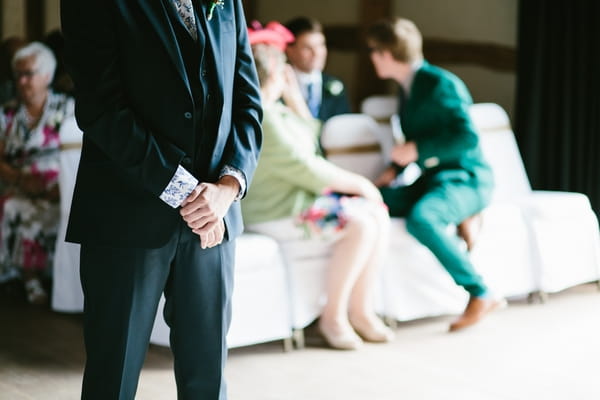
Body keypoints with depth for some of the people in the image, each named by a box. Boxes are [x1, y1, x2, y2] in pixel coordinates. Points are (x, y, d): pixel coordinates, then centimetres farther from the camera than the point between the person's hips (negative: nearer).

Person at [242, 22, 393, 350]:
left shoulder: (274, 109, 14)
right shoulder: (260, 116, -19)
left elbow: (309, 139, 24)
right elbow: (305, 168, -21)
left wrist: (293, 96, 16)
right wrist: (357, 183, -13)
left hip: (296, 196, 11)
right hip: (276, 212, -11)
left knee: (377, 213, -1)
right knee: (360, 224, -24)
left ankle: (361, 309, 2)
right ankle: (333, 316, -11)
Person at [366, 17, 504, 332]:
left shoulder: (441, 84, -12)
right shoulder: (407, 88, 15)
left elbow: (467, 138, -19)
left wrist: (417, 150, -18)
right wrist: (396, 169, 7)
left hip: (466, 179, -8)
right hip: (430, 179, 8)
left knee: (420, 217, -38)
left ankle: (480, 294, -26)